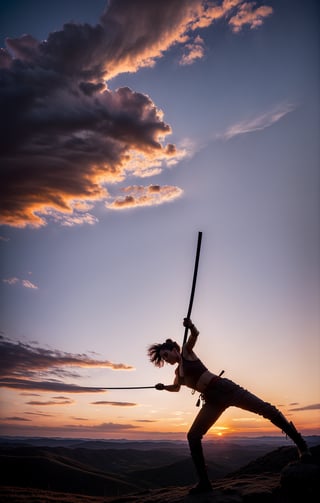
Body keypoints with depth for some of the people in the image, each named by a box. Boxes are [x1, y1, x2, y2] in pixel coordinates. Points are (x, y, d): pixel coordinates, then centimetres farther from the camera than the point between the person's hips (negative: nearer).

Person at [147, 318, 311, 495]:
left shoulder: (186, 352, 0)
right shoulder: (178, 372, 20)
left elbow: (195, 334, -16)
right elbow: (176, 387, 40)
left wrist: (191, 326, -38)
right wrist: (163, 387, 20)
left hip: (224, 388, -7)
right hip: (212, 401, 7)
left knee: (266, 409, -11)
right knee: (193, 436, -1)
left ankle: (300, 443, 2)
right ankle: (204, 482, 5)